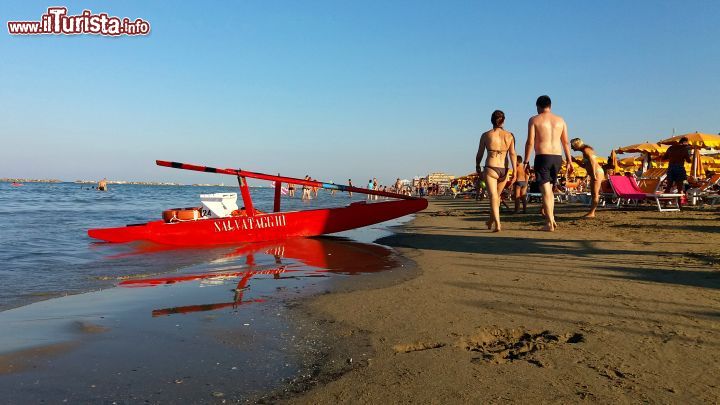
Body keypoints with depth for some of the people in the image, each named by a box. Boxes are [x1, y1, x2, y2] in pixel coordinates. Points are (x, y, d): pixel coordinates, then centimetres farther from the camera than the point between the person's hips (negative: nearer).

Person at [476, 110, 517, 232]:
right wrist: (514, 172, -4)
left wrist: (477, 167, 21)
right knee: (497, 195, 21)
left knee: (493, 196, -4)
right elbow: (513, 154, -4)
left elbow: (479, 154, 4)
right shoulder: (509, 136, 4)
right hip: (504, 170, 3)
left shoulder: (486, 135, -1)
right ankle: (491, 221, 36)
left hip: (490, 168, -3)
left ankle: (497, 224, -18)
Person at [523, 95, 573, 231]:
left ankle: (549, 223, -3)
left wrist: (526, 161, -4)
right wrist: (569, 162, 13)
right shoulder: (560, 120, 11)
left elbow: (530, 142, -8)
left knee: (546, 191, -2)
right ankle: (552, 219, 16)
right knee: (549, 189, 19)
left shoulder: (534, 120, -1)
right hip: (557, 157, 4)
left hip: (542, 157, -4)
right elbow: (566, 142, 10)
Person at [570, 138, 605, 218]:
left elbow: (592, 162, -22)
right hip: (594, 173, 11)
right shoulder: (584, 151, 19)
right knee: (593, 194, 8)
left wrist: (594, 175, -25)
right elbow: (585, 166, 25)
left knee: (595, 194, -11)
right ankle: (592, 212, 9)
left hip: (597, 172, -11)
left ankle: (591, 213, -13)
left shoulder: (586, 150, -11)